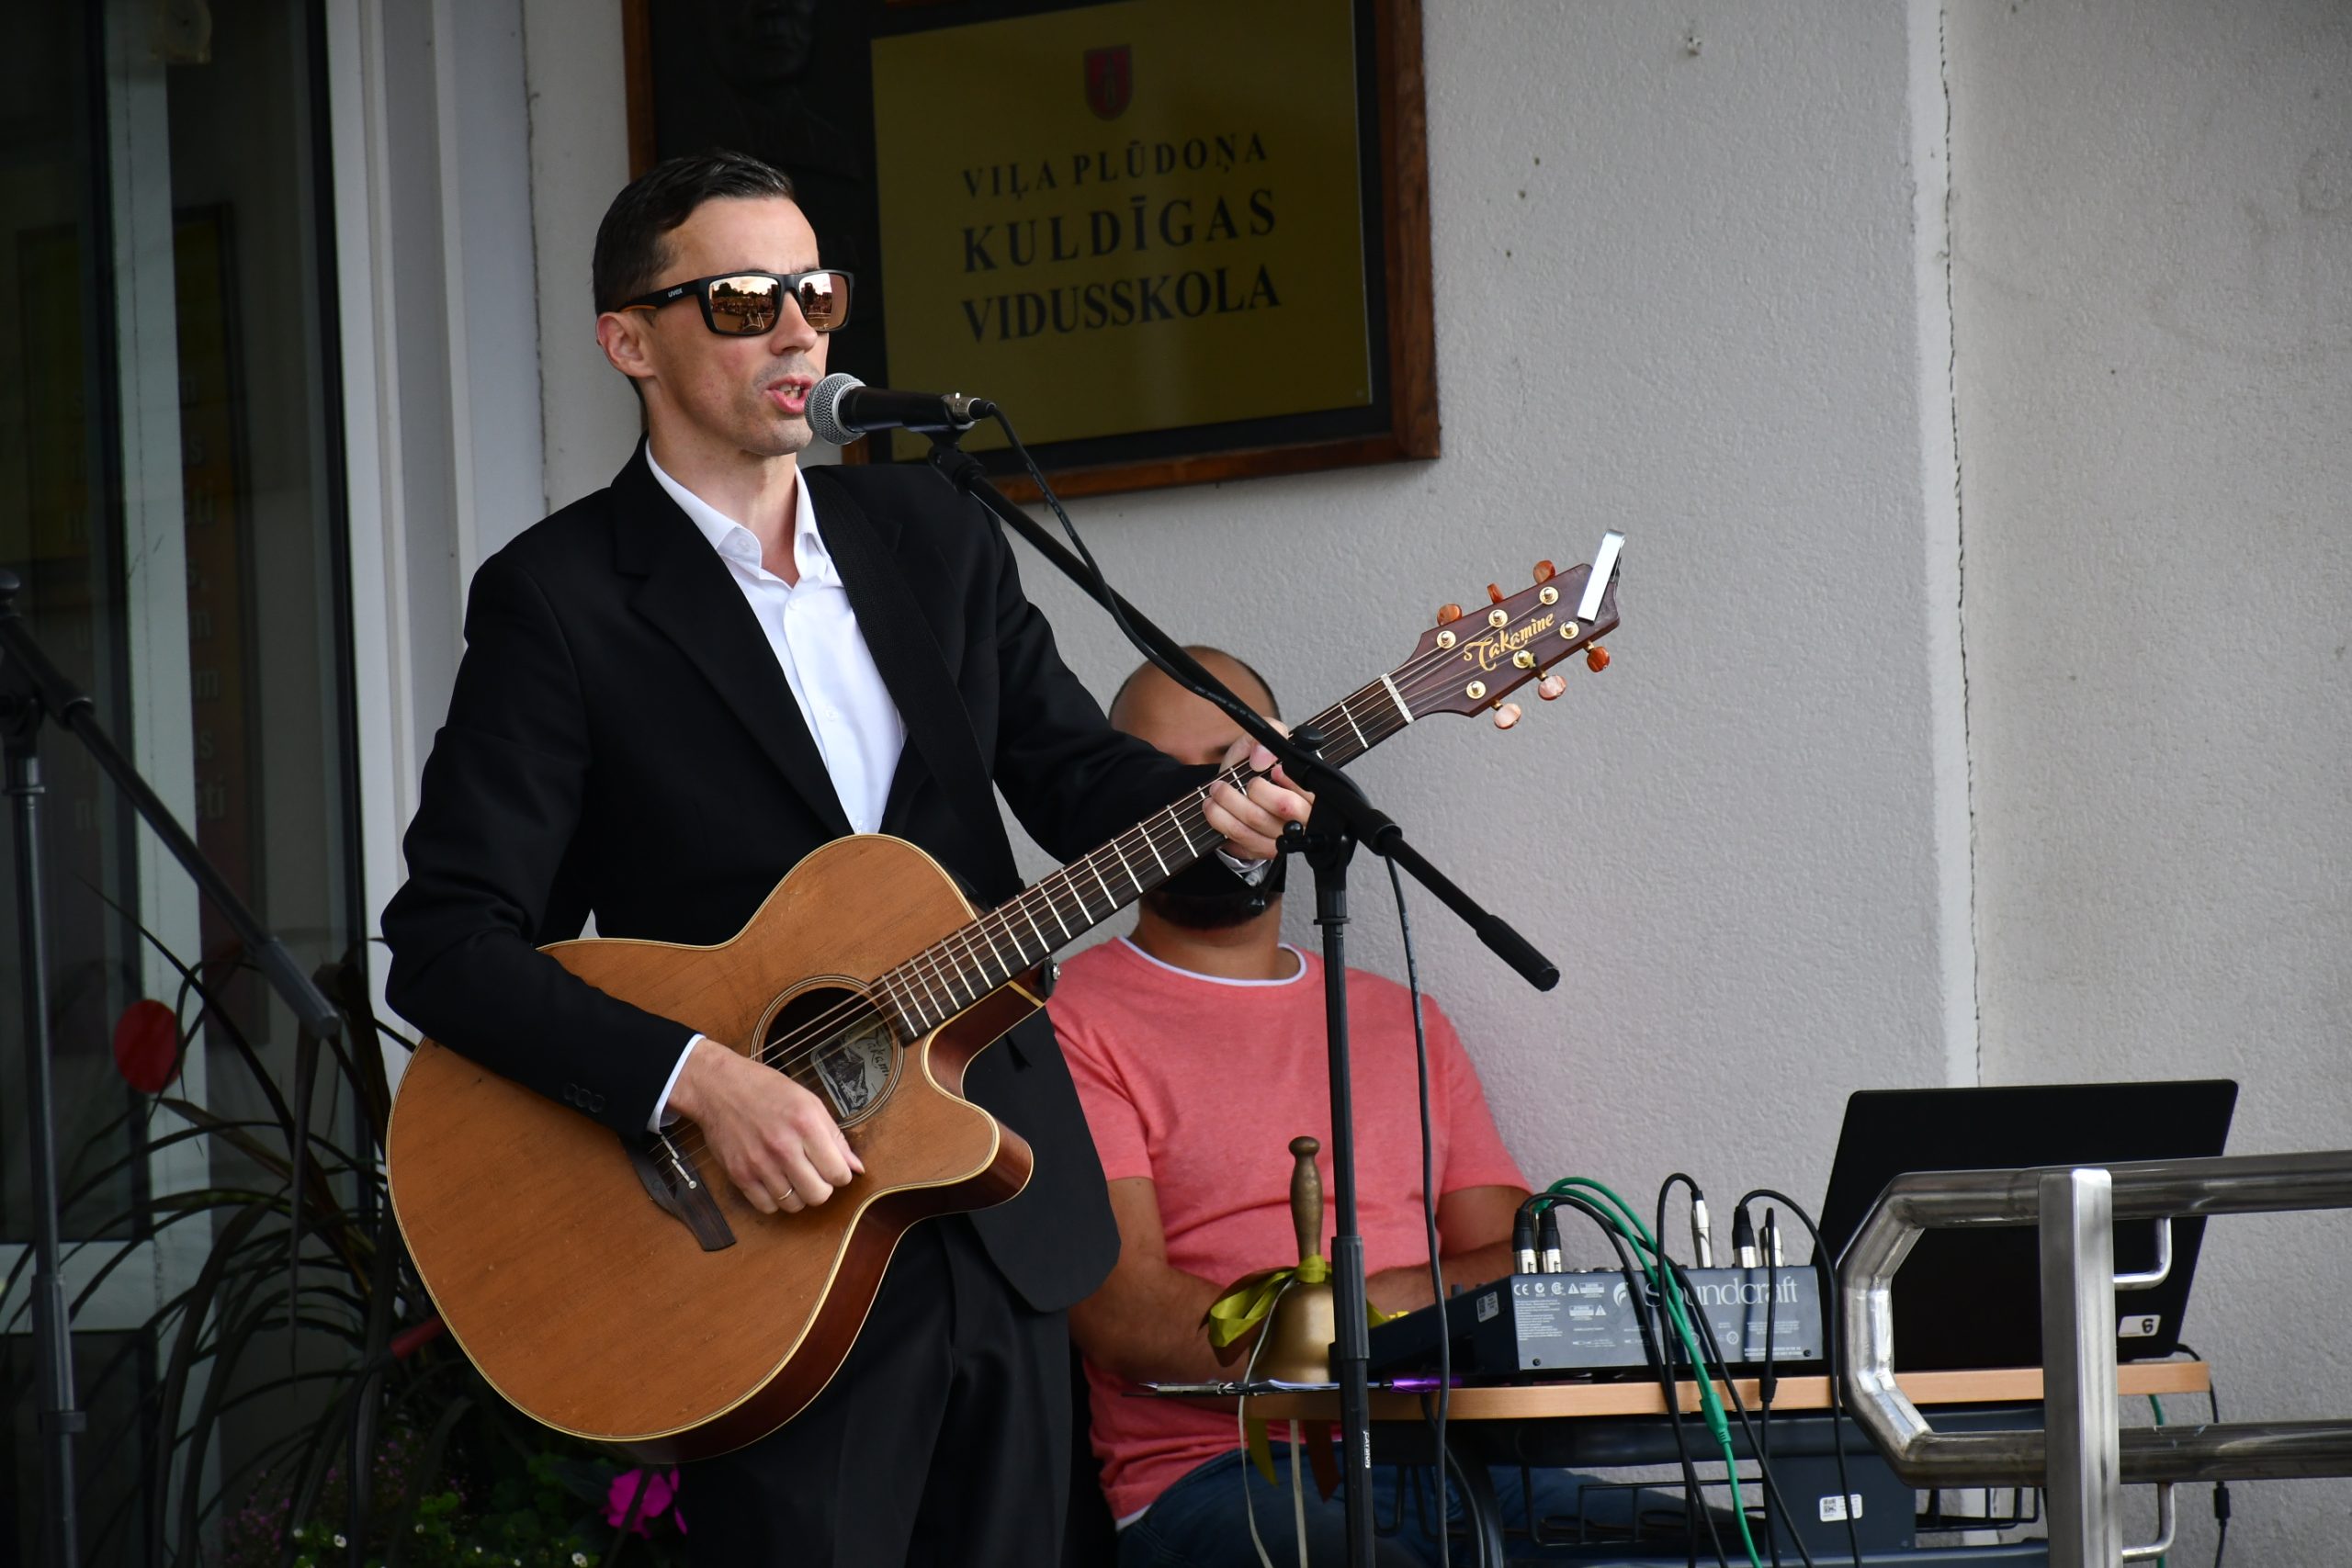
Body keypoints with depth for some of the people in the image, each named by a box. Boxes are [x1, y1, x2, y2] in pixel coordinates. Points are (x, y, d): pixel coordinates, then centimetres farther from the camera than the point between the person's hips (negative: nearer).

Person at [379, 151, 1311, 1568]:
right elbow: (447, 943, -13)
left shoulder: (936, 539, 11)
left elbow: (1075, 770, 8)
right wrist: (703, 1080, -24)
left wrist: (1211, 807, -15)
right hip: (771, 1240, -5)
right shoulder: (560, 598, -7)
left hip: (1007, 1220, 5)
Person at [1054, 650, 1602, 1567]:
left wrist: (1379, 1297, -6)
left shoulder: (1402, 1024, 23)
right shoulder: (1073, 1019, 4)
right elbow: (1125, 1316, -7)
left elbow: (1518, 1268, 15)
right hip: (1215, 1478, -5)